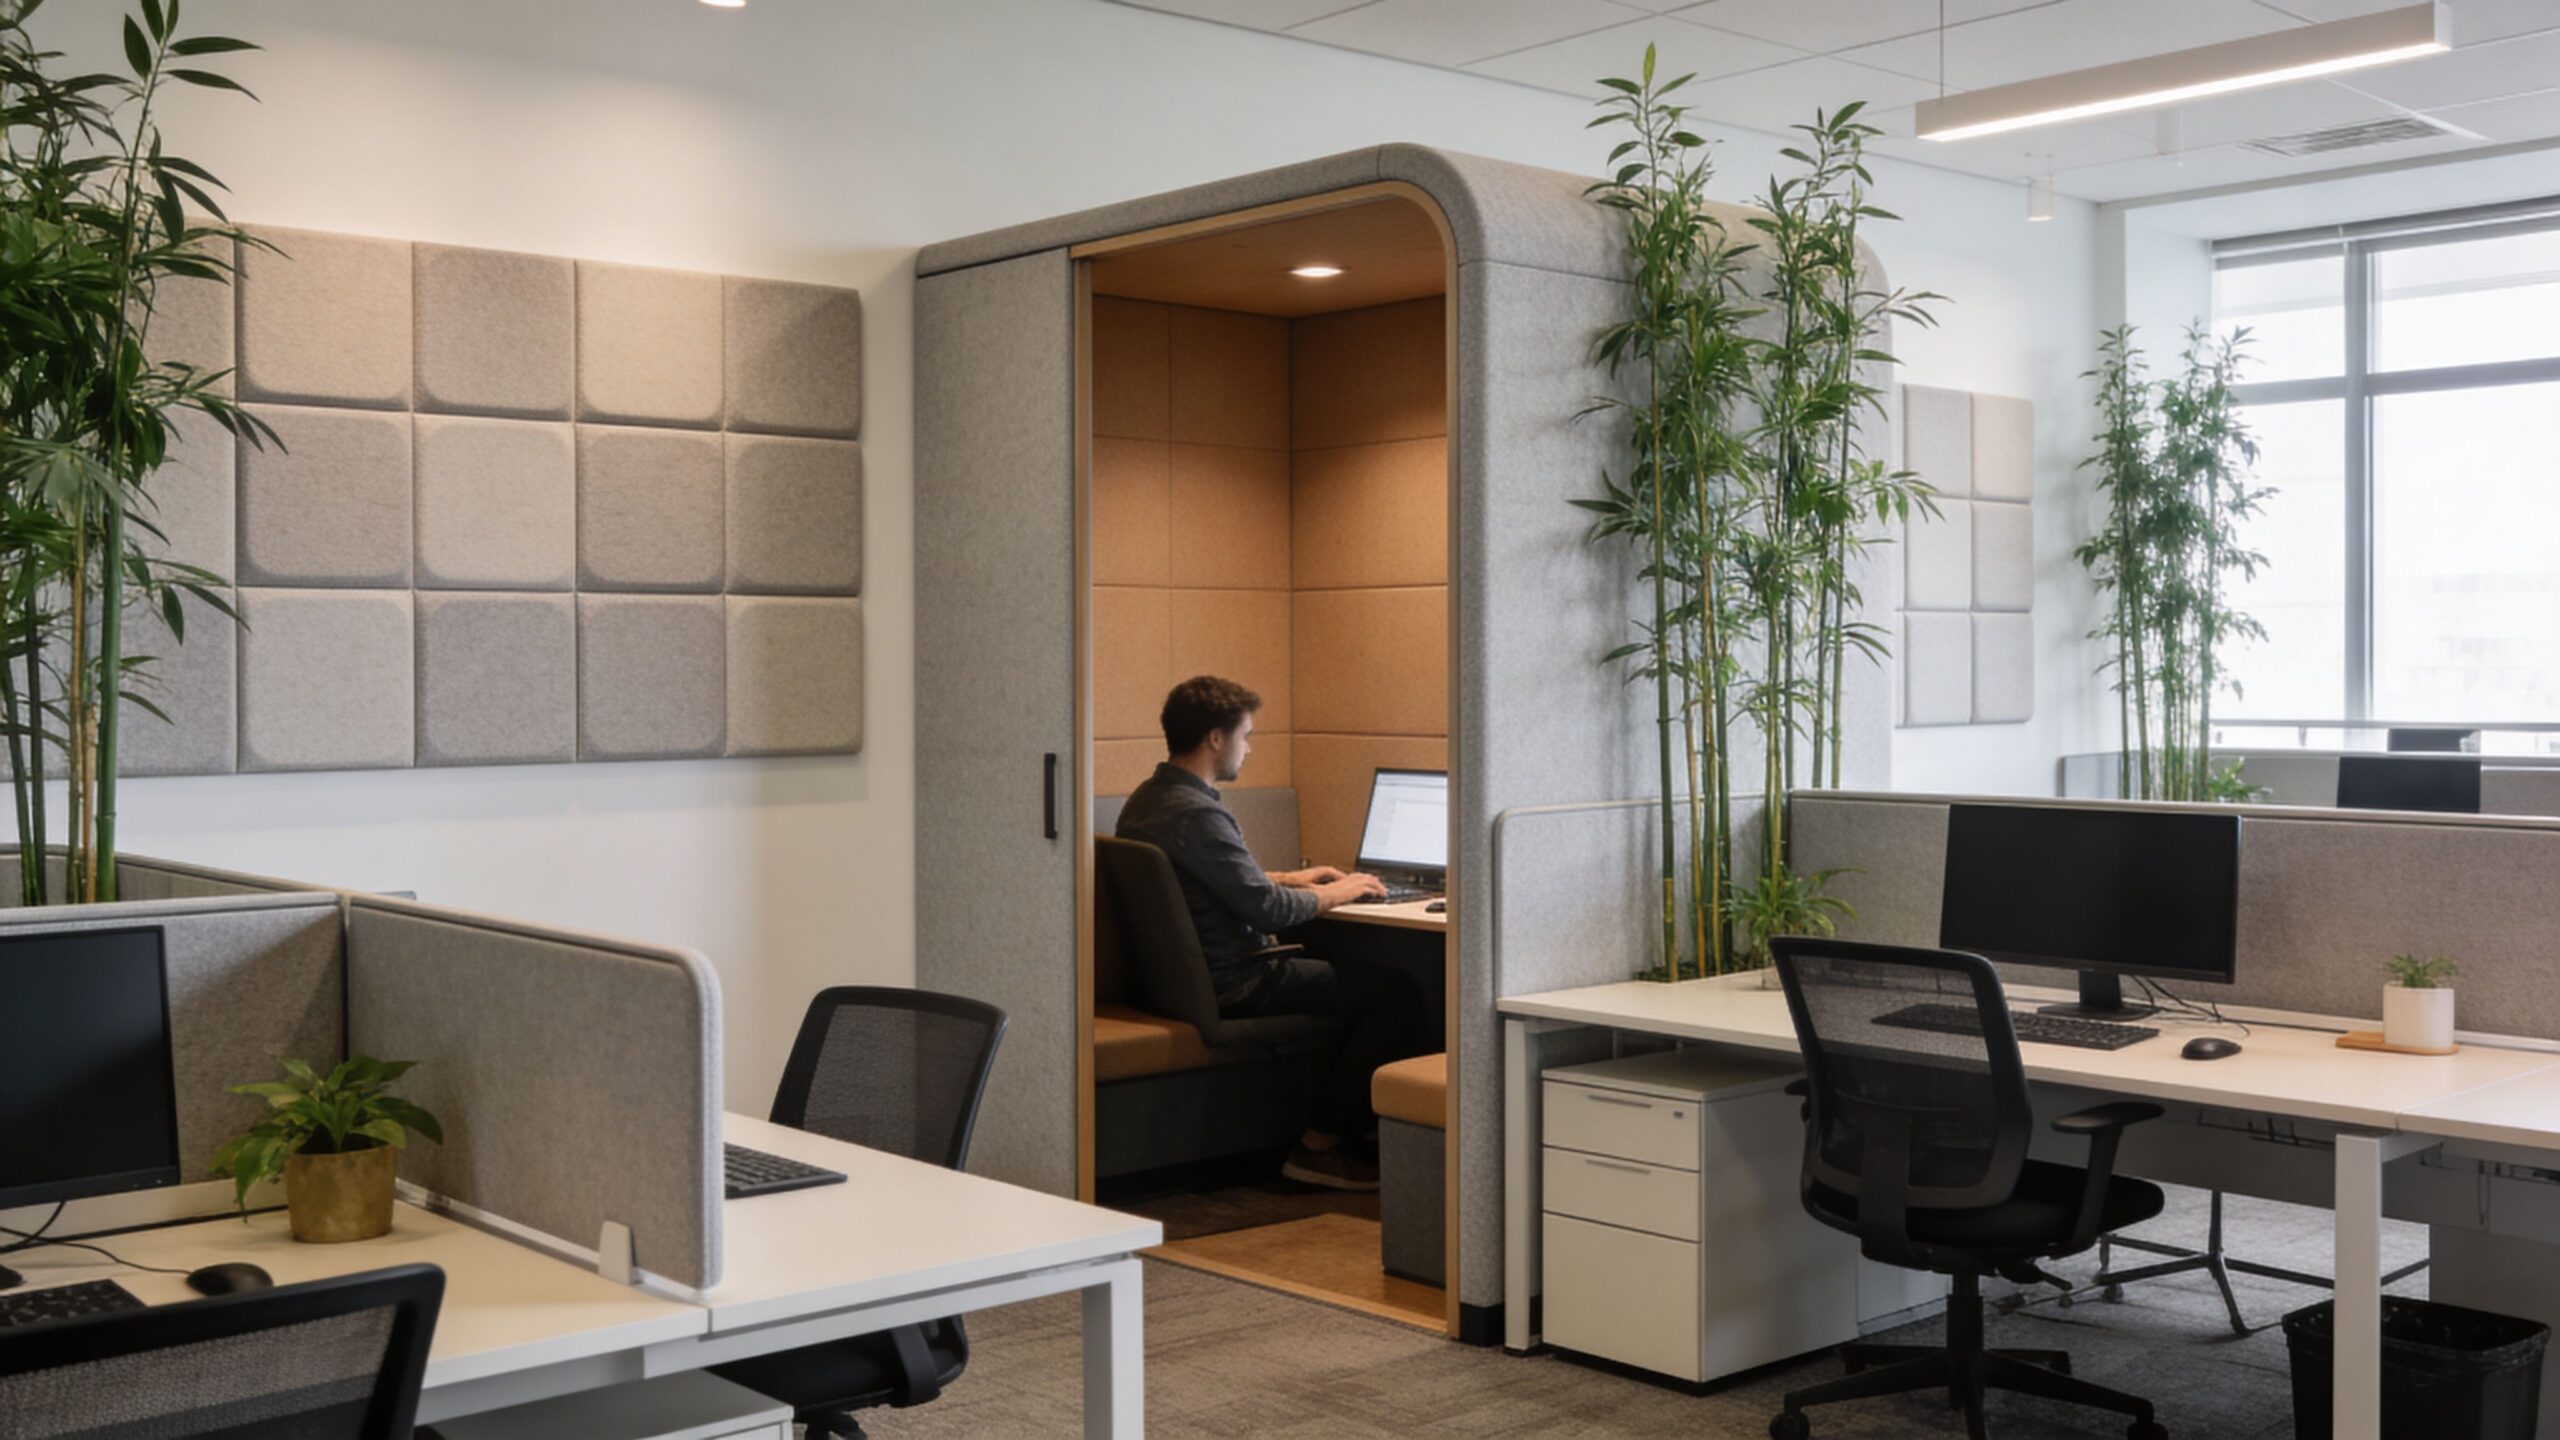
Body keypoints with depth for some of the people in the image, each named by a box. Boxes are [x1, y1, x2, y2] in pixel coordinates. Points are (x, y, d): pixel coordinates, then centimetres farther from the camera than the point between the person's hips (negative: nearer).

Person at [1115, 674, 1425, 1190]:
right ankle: (1320, 1145, 0)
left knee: (1346, 968, 24)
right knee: (1395, 992, -8)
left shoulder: (1146, 800, 9)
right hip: (1229, 986, -11)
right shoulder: (1195, 814, -23)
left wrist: (1289, 878, 21)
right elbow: (1268, 910, -22)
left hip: (1183, 975, 11)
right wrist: (1333, 895, -4)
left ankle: (1347, 1125, 23)